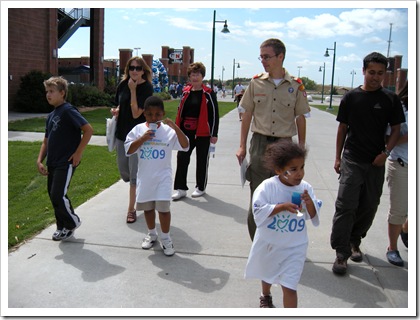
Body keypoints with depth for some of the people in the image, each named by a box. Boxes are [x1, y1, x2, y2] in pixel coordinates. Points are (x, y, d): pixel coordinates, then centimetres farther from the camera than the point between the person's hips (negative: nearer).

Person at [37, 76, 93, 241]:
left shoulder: (68, 110, -12)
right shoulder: (51, 116, 14)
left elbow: (89, 130, -19)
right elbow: (46, 141, 19)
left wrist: (78, 153, -18)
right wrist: (39, 160, 7)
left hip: (66, 162, -9)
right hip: (52, 163, 9)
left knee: (58, 195, -11)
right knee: (53, 195, 13)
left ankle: (72, 222, 14)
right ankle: (62, 227, 29)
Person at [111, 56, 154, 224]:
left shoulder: (147, 88, -14)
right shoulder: (123, 84, 3)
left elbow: (136, 113, -20)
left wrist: (133, 90, -22)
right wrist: (116, 111, -4)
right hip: (122, 133, 6)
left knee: (135, 173, -2)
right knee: (123, 171, 15)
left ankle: (131, 209, 10)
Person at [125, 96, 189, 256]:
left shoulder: (169, 131, -8)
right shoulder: (138, 129, -3)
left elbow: (185, 146, -16)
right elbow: (128, 150, -7)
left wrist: (175, 127, -25)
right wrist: (142, 138, -19)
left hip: (162, 176, -2)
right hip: (144, 176, 3)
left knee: (163, 207, -5)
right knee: (147, 207, 15)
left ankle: (165, 238, 13)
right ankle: (151, 234, 35)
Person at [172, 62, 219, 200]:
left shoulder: (208, 93, -7)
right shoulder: (186, 92, 8)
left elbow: (214, 114, -7)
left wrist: (214, 134, -10)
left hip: (202, 133, -4)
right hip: (186, 132, 5)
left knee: (202, 160, 8)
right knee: (182, 158, 1)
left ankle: (201, 187, 23)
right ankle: (181, 188, 8)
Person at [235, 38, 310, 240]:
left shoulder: (296, 86, 1)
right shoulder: (256, 83, 3)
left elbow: (300, 118, 7)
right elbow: (247, 115, 6)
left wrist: (301, 148, 5)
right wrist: (242, 146, 3)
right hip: (260, 143, 0)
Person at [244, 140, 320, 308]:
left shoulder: (306, 188, -12)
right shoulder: (268, 186, -21)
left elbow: (313, 217, -5)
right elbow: (258, 211, -24)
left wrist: (309, 203, -25)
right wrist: (283, 206, -30)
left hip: (294, 248, 0)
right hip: (269, 243, 1)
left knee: (289, 286, -8)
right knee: (267, 273, 28)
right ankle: (266, 296, 61)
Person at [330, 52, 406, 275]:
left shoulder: (390, 99, 2)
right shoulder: (351, 97, 2)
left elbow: (396, 129, 5)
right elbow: (342, 128, 7)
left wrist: (386, 152, -10)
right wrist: (337, 157, 5)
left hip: (376, 163, 2)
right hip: (352, 160, -1)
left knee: (369, 206, 11)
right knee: (346, 205, -8)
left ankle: (354, 242, 31)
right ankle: (341, 253, -2)